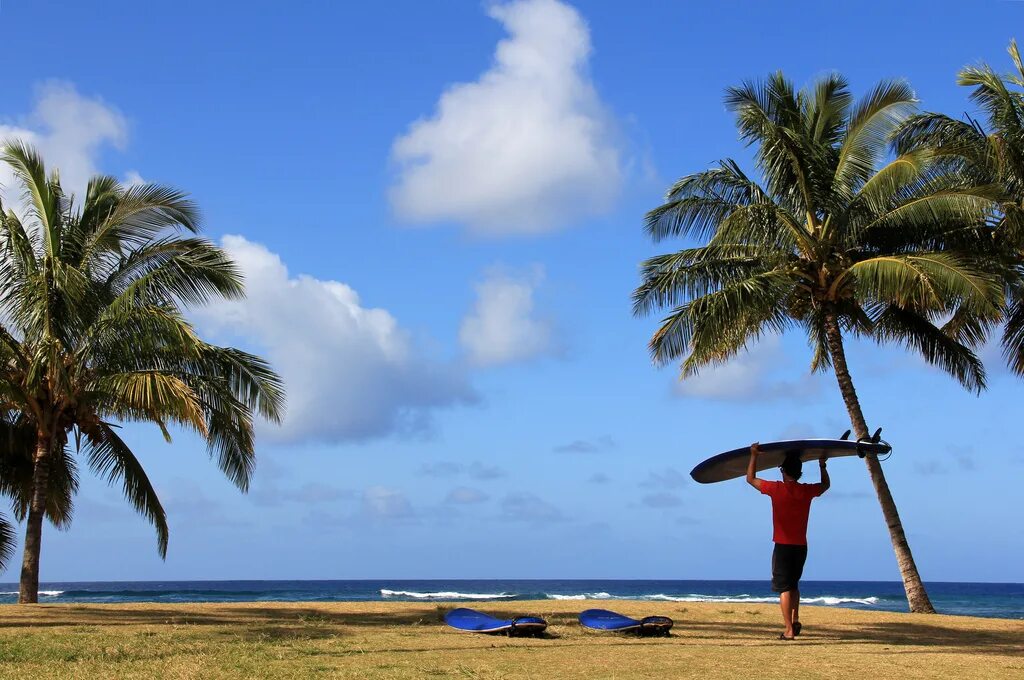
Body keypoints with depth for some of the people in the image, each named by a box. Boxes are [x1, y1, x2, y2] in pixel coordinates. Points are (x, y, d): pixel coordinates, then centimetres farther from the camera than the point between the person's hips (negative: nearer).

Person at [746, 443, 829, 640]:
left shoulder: (776, 489, -8)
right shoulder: (807, 491, 2)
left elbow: (751, 478, 5)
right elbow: (826, 484, 24)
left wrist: (754, 456, 13)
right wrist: (822, 465, 35)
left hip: (783, 547, -4)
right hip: (801, 547, 4)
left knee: (784, 588, -4)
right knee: (793, 585, 22)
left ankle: (789, 630, -11)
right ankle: (795, 620, 10)